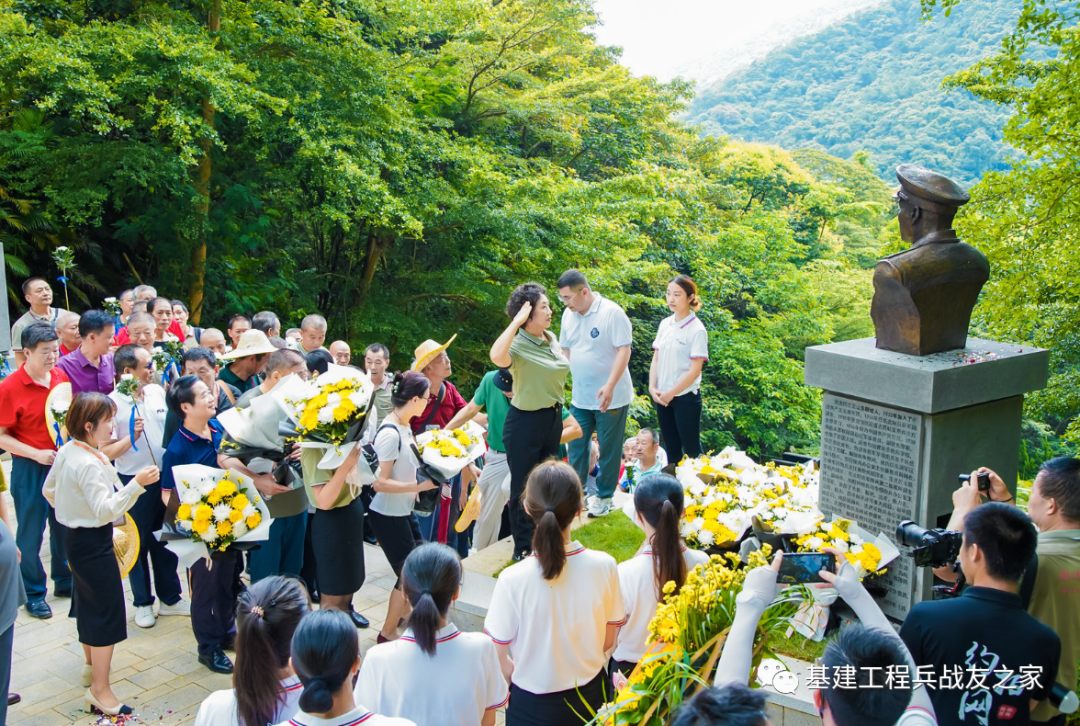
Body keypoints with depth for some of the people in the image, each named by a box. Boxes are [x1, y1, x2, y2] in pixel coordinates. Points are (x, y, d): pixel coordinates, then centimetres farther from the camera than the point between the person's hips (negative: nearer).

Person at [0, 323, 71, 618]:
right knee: (31, 532, 6)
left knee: (65, 525, 16)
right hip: (29, 469, -5)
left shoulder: (61, 377, 1)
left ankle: (65, 581, 33)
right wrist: (36, 454, -20)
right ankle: (34, 594, 20)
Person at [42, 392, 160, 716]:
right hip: (94, 543, -10)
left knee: (87, 602, 28)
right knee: (107, 613, -5)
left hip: (76, 536, 10)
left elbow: (49, 491, 16)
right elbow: (105, 510, -34)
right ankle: (99, 689, -1)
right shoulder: (90, 464, -27)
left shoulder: (66, 452, 2)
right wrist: (136, 484, -41)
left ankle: (91, 659, 50)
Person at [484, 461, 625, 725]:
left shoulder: (513, 580, -25)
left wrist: (521, 678, 5)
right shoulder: (604, 566, -18)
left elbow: (498, 660, -15)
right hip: (590, 694, 3)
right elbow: (607, 642, -4)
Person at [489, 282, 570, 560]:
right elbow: (497, 357, -45)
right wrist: (516, 321, -39)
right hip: (525, 422, -8)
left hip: (552, 418, 8)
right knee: (523, 486, 4)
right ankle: (523, 547, 17)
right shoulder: (518, 345, -22)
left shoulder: (551, 339, 3)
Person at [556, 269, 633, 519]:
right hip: (580, 397, 6)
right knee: (576, 446, 10)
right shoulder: (568, 315, 4)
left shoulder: (612, 313, -16)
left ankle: (604, 497, 21)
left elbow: (624, 351, -19)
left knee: (609, 449, 7)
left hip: (611, 398, -5)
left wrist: (609, 386, -27)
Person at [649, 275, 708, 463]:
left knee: (691, 449, 1)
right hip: (662, 397, 6)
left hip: (685, 397, -6)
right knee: (671, 449, 13)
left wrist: (670, 394, -11)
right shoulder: (665, 324, 7)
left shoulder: (697, 329, -10)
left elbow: (694, 370, -13)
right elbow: (656, 359, 9)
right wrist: (653, 388, -4)